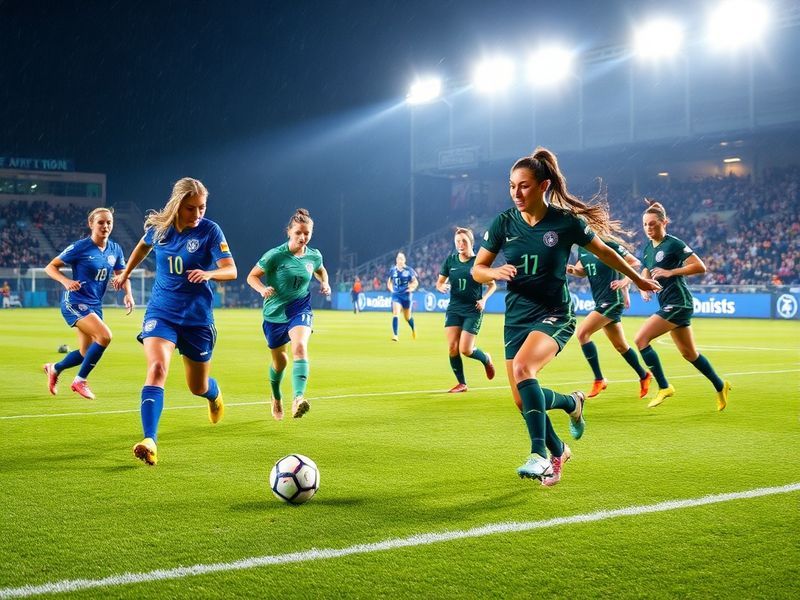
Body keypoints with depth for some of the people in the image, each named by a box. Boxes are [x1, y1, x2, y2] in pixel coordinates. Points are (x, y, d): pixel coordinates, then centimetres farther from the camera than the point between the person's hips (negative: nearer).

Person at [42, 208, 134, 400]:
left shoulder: (115, 249, 3)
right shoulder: (80, 247, -13)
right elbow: (50, 267, -7)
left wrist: (128, 294, -6)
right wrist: (66, 281, -25)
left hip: (95, 305, 7)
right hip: (75, 303, -7)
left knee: (86, 354, 14)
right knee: (104, 336, -26)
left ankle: (54, 368, 44)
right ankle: (80, 380, -9)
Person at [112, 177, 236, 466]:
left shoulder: (209, 231, -12)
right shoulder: (157, 227, -3)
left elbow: (231, 270, -19)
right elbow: (143, 246, 21)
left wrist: (209, 273, -40)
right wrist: (125, 273, 32)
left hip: (197, 316, -1)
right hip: (161, 310, 1)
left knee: (198, 387, 12)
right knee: (157, 369, -25)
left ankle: (214, 394, 53)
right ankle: (149, 443, -31)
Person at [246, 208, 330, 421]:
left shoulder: (314, 256, -3)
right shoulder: (275, 255, -15)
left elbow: (320, 270, 21)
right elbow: (252, 276, -8)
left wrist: (324, 283, 0)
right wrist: (263, 289, -28)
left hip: (300, 310, 1)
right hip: (274, 313, -1)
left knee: (300, 347, -29)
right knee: (279, 361, 14)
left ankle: (298, 399, -41)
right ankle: (276, 398, 45)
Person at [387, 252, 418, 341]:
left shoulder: (409, 270, -6)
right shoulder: (392, 270, 2)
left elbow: (415, 282, 4)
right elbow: (389, 282, 18)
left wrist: (411, 289, -9)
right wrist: (391, 289, 5)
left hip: (406, 295, -1)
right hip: (396, 295, 1)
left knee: (407, 316, 12)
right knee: (395, 313, -17)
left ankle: (413, 329, 43)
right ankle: (395, 335, -19)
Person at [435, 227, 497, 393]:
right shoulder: (450, 260, 3)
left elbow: (492, 285, 4)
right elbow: (439, 282, 11)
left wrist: (484, 299, -12)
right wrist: (441, 287, -12)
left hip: (473, 310, -4)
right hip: (454, 309, 4)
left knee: (465, 350, -10)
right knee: (452, 348, -7)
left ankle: (486, 359, 24)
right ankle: (461, 383, 9)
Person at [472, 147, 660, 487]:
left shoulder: (566, 221, -9)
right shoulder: (504, 223, -3)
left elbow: (604, 252, 7)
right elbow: (477, 270, 3)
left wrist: (637, 279, 19)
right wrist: (495, 273, -20)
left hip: (554, 314, -4)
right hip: (516, 316, 4)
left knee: (522, 368, -32)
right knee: (523, 400, 2)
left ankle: (540, 455, -26)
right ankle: (558, 451, 31)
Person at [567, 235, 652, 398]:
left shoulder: (608, 244, -13)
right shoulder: (582, 249, 6)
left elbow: (635, 262, -8)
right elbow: (583, 271, 19)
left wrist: (625, 281, -19)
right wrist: (573, 270, -2)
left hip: (612, 300, -8)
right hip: (601, 301, 8)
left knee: (582, 333, -16)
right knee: (620, 345, 17)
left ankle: (599, 380, -9)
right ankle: (643, 376, 34)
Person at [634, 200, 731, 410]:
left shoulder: (673, 244, -12)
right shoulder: (648, 248, 12)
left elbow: (700, 267, -17)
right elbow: (645, 274, 23)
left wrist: (671, 272, -22)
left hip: (678, 303, -9)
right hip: (668, 304, 9)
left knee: (641, 339, -15)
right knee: (689, 353, 15)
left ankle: (664, 387, -8)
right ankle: (720, 386, 30)